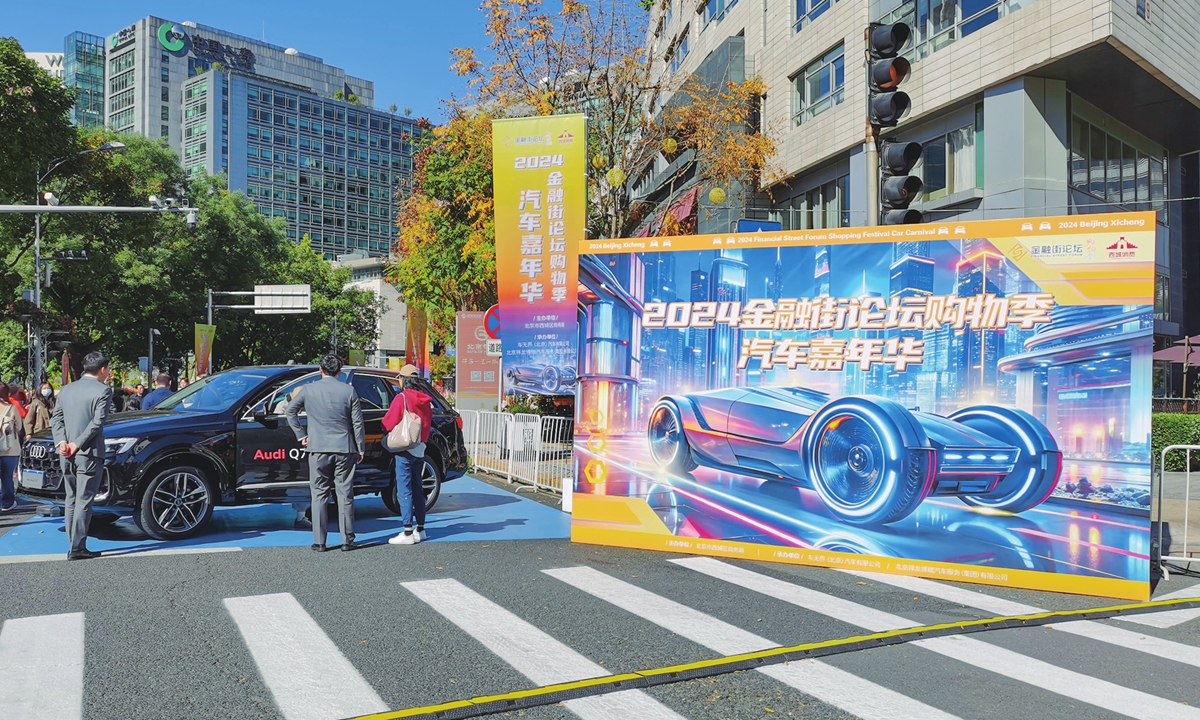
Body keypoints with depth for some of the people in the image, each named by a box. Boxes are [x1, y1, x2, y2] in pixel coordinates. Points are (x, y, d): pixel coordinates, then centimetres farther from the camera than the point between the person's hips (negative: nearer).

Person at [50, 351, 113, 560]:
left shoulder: (66, 390, 12)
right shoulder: (103, 391, -8)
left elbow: (56, 419, 8)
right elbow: (97, 422, -16)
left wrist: (61, 442, -2)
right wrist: (77, 444, -12)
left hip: (67, 456, 6)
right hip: (89, 454, -6)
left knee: (71, 501, 15)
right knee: (83, 502, -4)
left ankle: (75, 545, 18)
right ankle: (77, 548, -4)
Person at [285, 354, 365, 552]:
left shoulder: (310, 389, 2)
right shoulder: (348, 390, -1)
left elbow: (290, 410, 8)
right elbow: (357, 422, 1)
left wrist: (301, 435, 14)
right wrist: (361, 449, 9)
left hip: (318, 449, 0)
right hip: (344, 449, 0)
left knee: (319, 495, 7)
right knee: (345, 494, 5)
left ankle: (319, 542, 6)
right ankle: (347, 541, 7)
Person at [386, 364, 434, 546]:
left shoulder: (402, 398, -11)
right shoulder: (425, 400, 9)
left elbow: (388, 423, -10)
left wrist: (385, 430, 10)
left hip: (405, 449, -7)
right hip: (420, 449, 7)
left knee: (404, 491, -5)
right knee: (417, 489, 15)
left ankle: (408, 533, -7)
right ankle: (420, 529, 20)